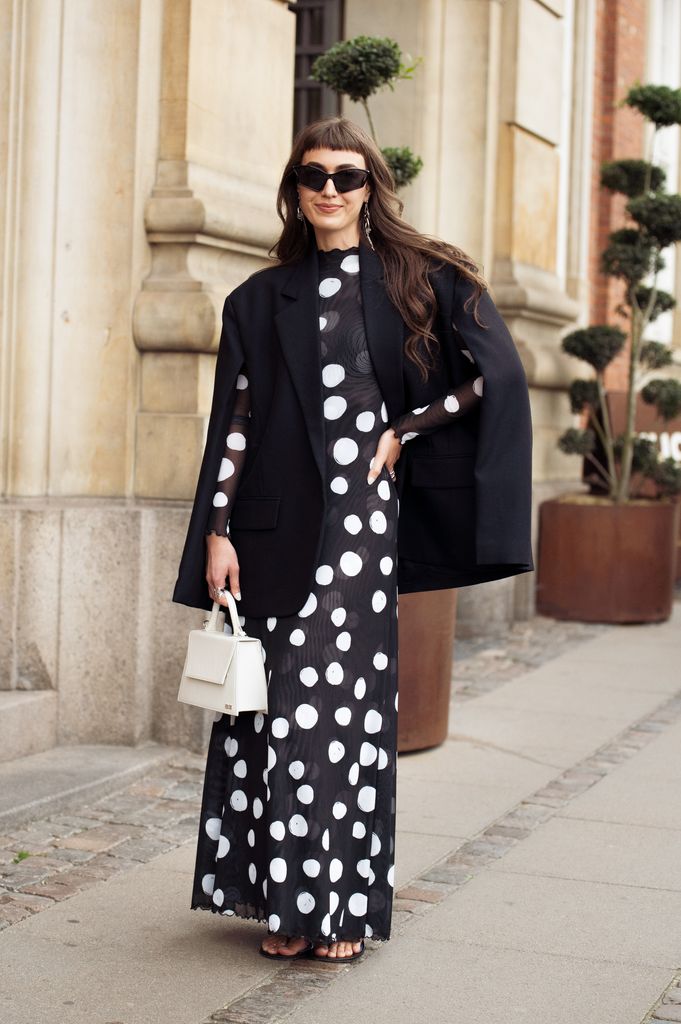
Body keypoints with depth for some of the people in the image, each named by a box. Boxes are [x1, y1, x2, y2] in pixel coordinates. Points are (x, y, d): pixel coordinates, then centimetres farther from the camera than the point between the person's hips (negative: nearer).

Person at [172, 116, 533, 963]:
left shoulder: (420, 279, 7)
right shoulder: (261, 299, 12)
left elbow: (497, 376, 1)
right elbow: (235, 422, 7)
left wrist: (403, 432, -2)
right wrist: (217, 533, 0)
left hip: (360, 513, -2)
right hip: (274, 520, 3)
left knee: (337, 700, -7)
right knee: (267, 698, 1)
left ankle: (339, 903, 3)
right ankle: (285, 902, 11)